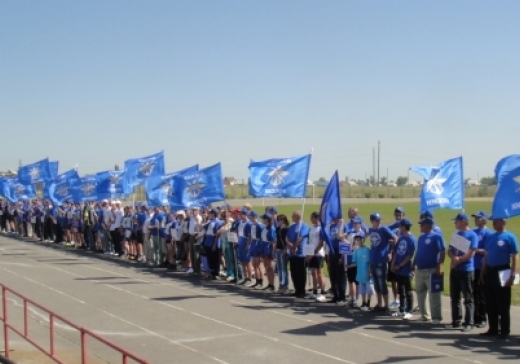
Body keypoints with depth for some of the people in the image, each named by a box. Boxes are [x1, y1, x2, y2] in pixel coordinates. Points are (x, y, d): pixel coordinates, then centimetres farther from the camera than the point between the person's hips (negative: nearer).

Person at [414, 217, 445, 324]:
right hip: (419, 270, 9)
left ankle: (436, 317, -1)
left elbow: (443, 252, -14)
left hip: (431, 270, -9)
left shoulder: (436, 237, -10)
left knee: (433, 294, -5)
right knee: (420, 293, 13)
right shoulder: (421, 237, 14)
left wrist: (439, 267, -20)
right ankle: (424, 315, 23)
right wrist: (414, 265, 16)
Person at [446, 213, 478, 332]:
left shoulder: (472, 235, -8)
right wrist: (454, 258, -10)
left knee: (468, 299, -3)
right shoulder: (456, 235, 14)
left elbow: (471, 253, -14)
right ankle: (456, 321, 18)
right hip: (454, 270, 7)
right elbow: (450, 251, 12)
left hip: (466, 270, -7)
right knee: (454, 297, 11)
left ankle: (469, 323, 0)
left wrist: (458, 261, -10)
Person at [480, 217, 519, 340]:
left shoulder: (509, 237, -9)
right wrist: (482, 272, 16)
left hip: (502, 272, -7)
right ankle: (493, 329, 20)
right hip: (489, 272, 7)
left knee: (503, 304, -1)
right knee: (490, 303, 11)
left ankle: (505, 331, 7)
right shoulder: (490, 237, 12)